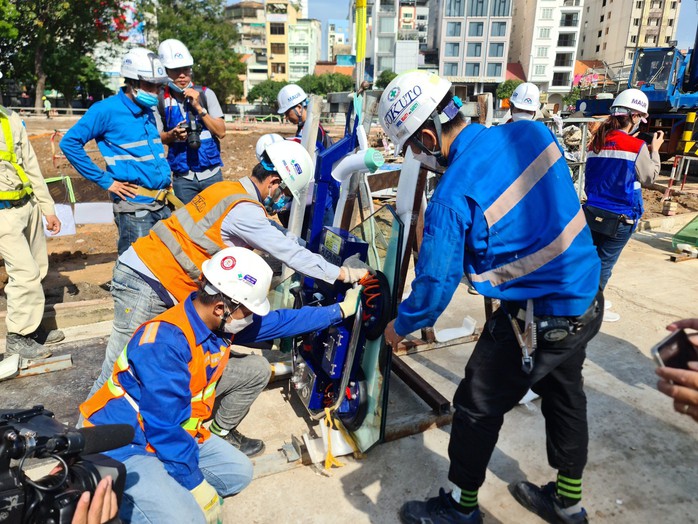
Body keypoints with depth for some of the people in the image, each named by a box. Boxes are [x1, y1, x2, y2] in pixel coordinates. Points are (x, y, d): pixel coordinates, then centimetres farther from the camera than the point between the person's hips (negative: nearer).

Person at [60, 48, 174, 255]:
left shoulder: (147, 111, 15)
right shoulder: (107, 110, -7)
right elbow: (69, 142, -8)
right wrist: (105, 181, -10)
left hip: (162, 205, 7)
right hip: (134, 207, -7)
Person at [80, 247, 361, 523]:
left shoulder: (220, 322, -8)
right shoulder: (163, 343, -32)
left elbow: (282, 321, 4)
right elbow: (166, 428, -28)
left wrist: (340, 310, 8)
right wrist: (197, 485, -18)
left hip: (177, 435, 9)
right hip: (125, 446, -8)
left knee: (239, 471, 9)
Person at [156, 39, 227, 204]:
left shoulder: (205, 94, -2)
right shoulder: (160, 100, -2)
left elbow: (221, 132, -6)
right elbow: (157, 138, 6)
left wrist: (199, 107, -15)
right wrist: (173, 134, -15)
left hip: (211, 173, 0)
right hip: (183, 178, 0)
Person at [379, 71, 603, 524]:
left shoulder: (453, 196, -25)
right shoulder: (533, 132, -4)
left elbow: (436, 283, -18)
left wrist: (400, 326, 0)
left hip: (537, 321, -8)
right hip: (588, 299, 8)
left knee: (477, 407, 11)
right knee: (565, 396, 25)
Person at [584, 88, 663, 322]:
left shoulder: (597, 142, 3)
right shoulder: (637, 146, -12)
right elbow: (649, 177, 1)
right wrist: (655, 150, 10)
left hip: (594, 211, 5)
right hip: (619, 217, -5)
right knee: (605, 263, 5)